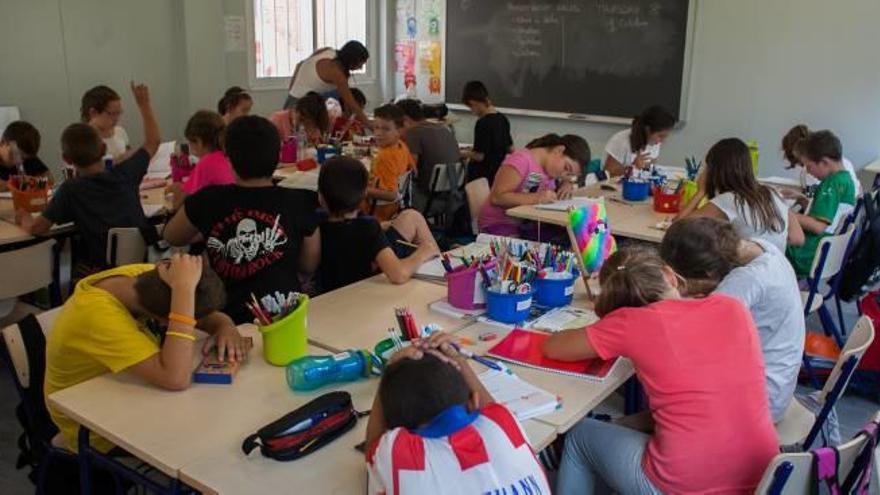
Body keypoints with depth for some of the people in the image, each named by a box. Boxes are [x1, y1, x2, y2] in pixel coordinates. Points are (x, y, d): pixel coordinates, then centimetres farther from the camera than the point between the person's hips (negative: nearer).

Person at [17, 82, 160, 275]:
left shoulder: (70, 190, -11)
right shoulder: (124, 174, -3)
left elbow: (36, 228, -10)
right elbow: (152, 141, 11)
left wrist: (24, 218, 14)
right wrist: (144, 104, 22)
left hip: (103, 270, -3)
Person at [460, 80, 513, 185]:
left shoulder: (482, 123, -18)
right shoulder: (503, 119, 6)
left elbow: (479, 156, -18)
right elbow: (510, 149, 13)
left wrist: (466, 154, 0)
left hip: (481, 176, -8)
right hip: (498, 173, 8)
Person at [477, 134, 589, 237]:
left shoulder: (550, 164, 3)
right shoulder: (521, 160, -19)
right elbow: (496, 198, -25)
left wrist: (567, 185, -3)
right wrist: (536, 198, -32)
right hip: (501, 224, -8)